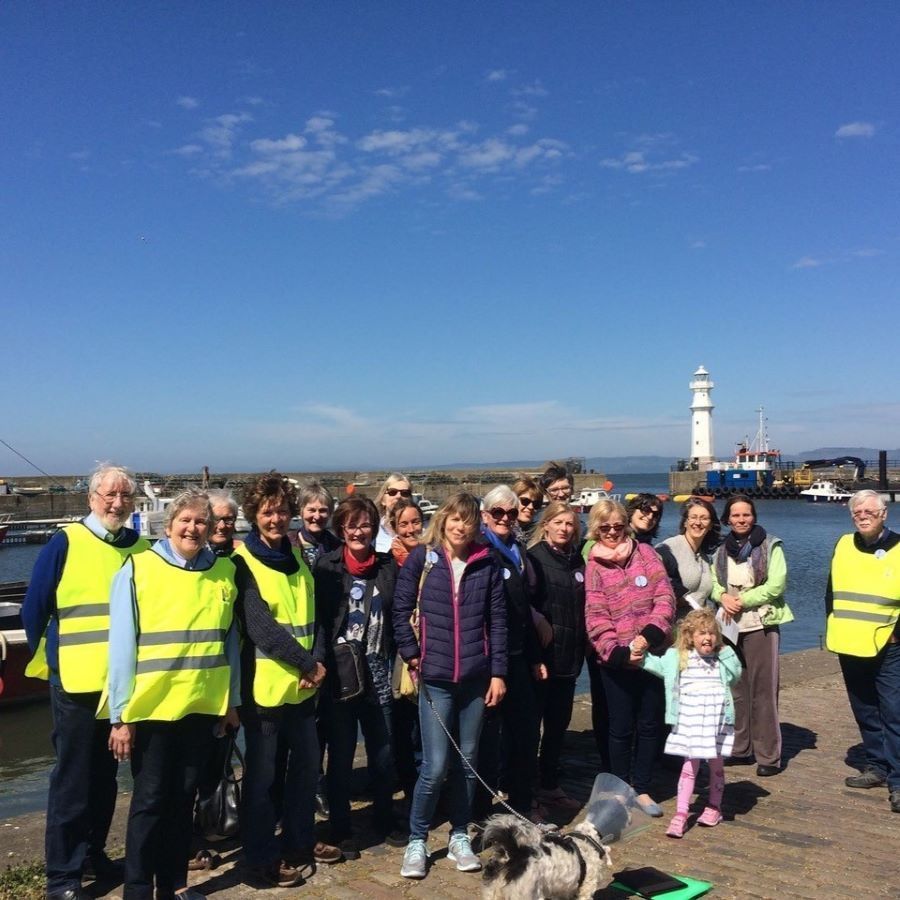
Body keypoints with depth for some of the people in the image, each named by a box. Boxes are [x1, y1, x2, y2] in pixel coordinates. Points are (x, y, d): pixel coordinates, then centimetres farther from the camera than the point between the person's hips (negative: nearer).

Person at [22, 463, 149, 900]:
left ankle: (93, 852, 32)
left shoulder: (142, 548, 4)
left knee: (105, 774, 16)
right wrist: (47, 660, 3)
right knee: (73, 778, 3)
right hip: (78, 681, -4)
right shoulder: (66, 543, -7)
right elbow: (34, 609, -3)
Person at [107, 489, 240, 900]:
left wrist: (232, 700, 11)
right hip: (153, 708, -3)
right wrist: (121, 714, -9)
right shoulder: (138, 569, -7)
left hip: (204, 706, 4)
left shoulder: (224, 571, 4)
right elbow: (122, 645, -8)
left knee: (183, 798, 15)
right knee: (150, 800, 6)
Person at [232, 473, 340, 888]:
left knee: (307, 765, 17)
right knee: (262, 775, 5)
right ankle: (262, 859, 20)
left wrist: (319, 660, -6)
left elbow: (312, 615, 10)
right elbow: (260, 627, -19)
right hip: (265, 685, -7)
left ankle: (300, 842, 34)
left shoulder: (297, 557, 9)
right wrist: (307, 664, -15)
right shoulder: (243, 563, -12)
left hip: (303, 684, 7)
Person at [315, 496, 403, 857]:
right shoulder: (327, 567, -4)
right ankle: (341, 830, 24)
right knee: (341, 757, 9)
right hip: (338, 677, -3)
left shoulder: (388, 567, 5)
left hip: (378, 677, 3)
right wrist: (320, 666, -11)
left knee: (384, 755, 11)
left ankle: (385, 822, 31)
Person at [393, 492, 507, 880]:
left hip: (475, 678, 2)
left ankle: (459, 837, 27)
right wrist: (411, 653, -5)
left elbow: (497, 620, 3)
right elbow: (401, 609, 0)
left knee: (467, 762, 11)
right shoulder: (421, 558, -3)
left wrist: (498, 672, 1)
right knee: (435, 765, -4)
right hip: (435, 678, -2)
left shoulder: (486, 565, 2)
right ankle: (417, 841, 15)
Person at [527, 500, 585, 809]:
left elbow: (582, 609, 15)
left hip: (568, 656, 6)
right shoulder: (534, 558, -8)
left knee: (559, 723, 15)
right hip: (539, 655, -6)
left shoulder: (578, 562, 11)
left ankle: (550, 785, 29)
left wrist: (580, 651, 8)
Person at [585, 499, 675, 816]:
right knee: (621, 727, 5)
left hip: (653, 653, 2)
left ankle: (642, 790, 24)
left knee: (650, 724, 10)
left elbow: (665, 597, -4)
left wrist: (648, 635, -17)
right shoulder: (594, 566, 0)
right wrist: (618, 652, -19)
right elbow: (596, 618, -7)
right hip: (617, 659, -2)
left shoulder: (645, 553, 4)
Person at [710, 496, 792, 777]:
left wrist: (742, 601, -13)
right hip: (731, 626, 5)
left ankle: (769, 756, 3)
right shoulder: (722, 550, 12)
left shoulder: (770, 546, -4)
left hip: (761, 625, -5)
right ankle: (740, 748, 21)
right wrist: (724, 597, -12)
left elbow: (776, 585, -11)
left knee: (763, 691, -4)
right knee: (736, 688, 10)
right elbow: (714, 584, 10)